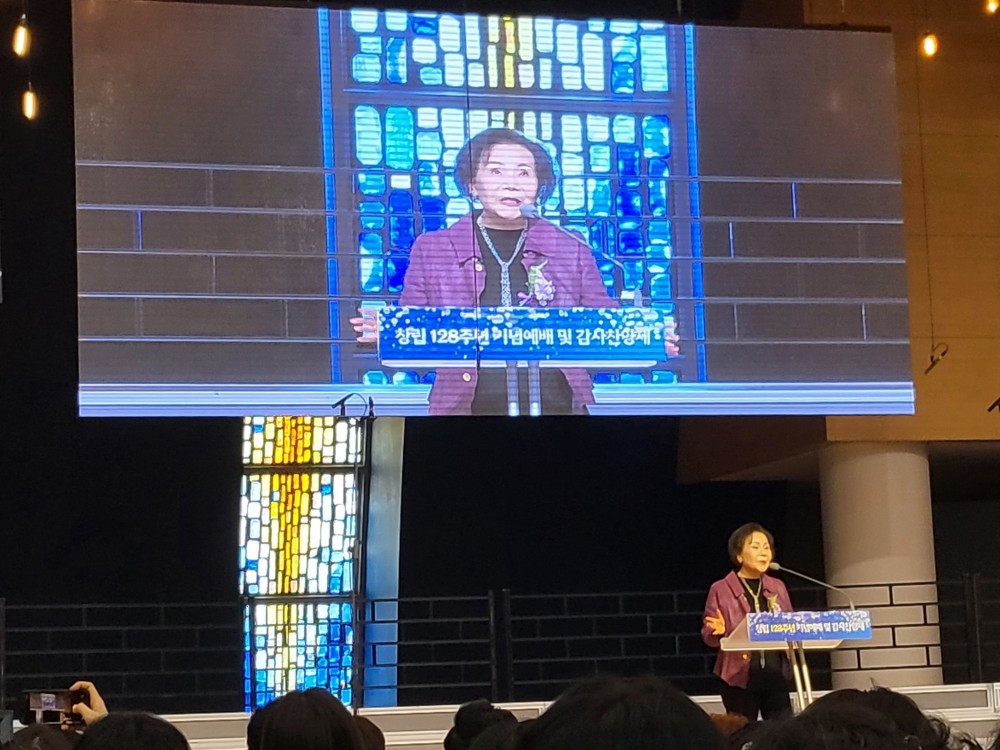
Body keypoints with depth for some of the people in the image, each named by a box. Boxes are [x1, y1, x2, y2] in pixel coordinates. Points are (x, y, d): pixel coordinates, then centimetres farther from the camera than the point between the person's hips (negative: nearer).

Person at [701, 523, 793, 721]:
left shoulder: (777, 587, 12)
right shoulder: (721, 590, -1)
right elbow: (708, 635, 1)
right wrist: (720, 631, -21)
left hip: (776, 677, 4)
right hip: (739, 678, -4)